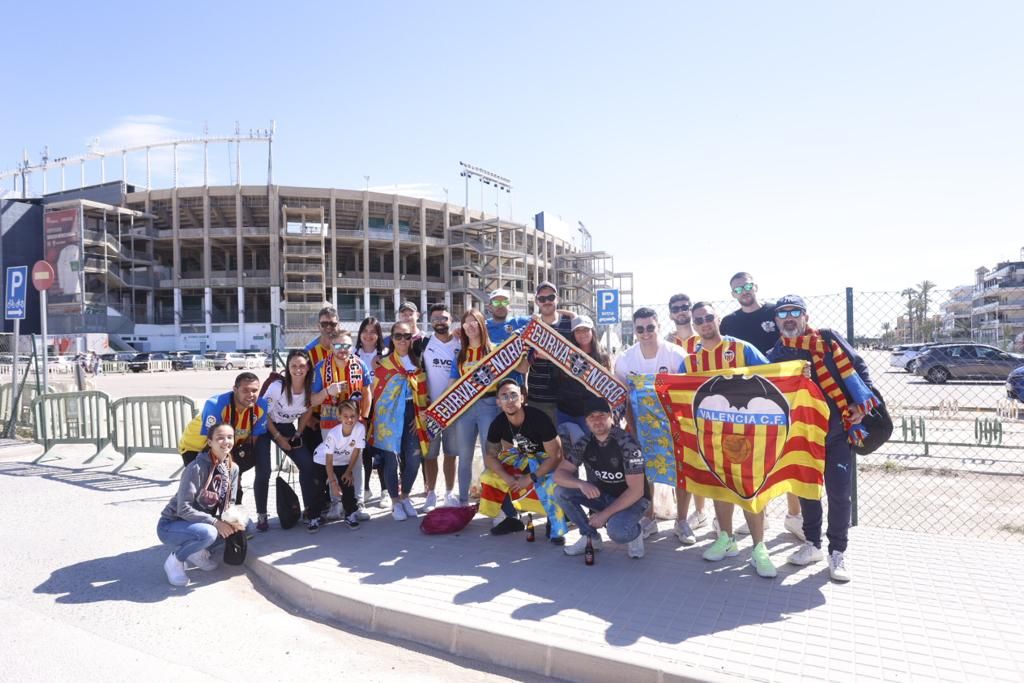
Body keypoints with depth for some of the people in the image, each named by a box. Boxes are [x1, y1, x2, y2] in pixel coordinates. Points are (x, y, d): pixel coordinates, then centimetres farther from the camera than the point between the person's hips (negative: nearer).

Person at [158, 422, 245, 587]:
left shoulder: (233, 469, -4)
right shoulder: (197, 468, -25)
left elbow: (228, 504, 1)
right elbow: (183, 509, -25)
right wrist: (215, 522, -29)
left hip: (201, 523, 7)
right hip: (171, 525, -7)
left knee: (242, 523, -11)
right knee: (208, 532, -35)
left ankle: (197, 553, 7)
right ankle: (175, 559, -6)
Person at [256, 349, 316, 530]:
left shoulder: (311, 388, -16)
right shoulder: (277, 386, -28)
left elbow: (308, 410, 1)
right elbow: (263, 413, -16)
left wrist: (298, 434, -4)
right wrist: (279, 438, -13)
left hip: (287, 428, 4)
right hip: (265, 426, -4)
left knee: (308, 464, -5)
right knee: (263, 471, -12)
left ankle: (310, 508, 10)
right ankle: (261, 515, 4)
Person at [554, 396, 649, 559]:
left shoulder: (626, 443, -24)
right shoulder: (584, 444, -9)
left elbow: (636, 490, -24)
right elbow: (559, 474, -12)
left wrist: (605, 514, -25)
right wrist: (582, 484, -32)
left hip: (633, 499, -5)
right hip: (603, 495, 6)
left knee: (616, 530, -36)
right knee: (562, 491, -15)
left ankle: (635, 533, 2)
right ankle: (590, 536, 3)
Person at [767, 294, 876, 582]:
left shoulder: (829, 339, -4)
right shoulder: (775, 356, 1)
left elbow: (859, 367, 2)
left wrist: (862, 402, -8)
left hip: (839, 431, -2)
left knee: (838, 493, 0)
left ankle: (837, 552, 16)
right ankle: (812, 543, 30)